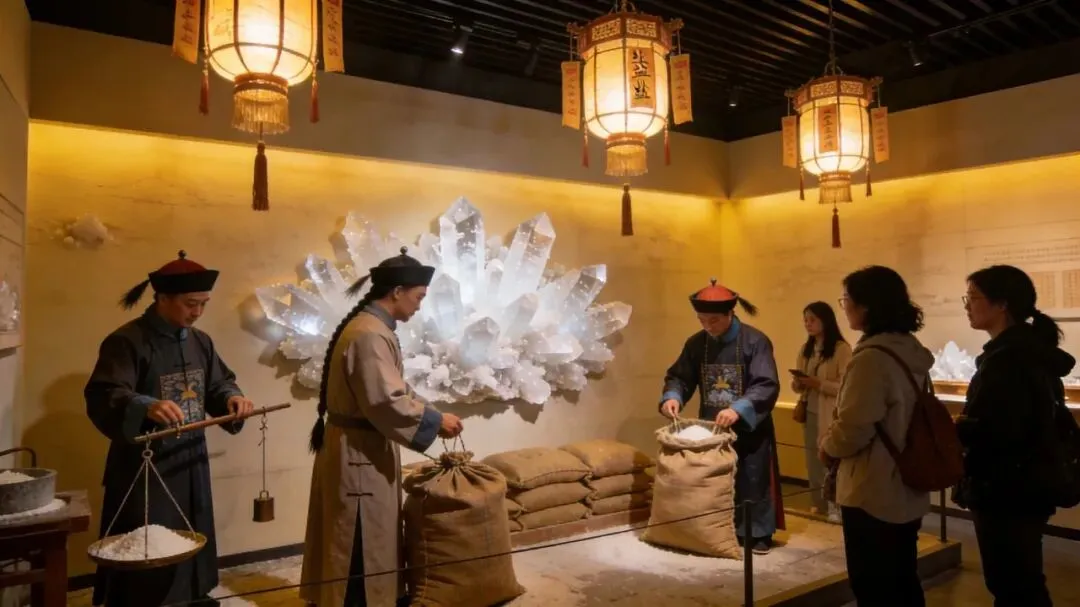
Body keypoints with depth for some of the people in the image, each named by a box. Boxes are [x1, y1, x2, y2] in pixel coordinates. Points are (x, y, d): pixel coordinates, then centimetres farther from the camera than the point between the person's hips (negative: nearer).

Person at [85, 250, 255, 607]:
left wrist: (232, 398, -9)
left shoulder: (200, 342, 7)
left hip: (191, 466, 7)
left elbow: (219, 384, 14)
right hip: (144, 470, -7)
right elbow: (102, 398, -25)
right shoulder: (127, 341, -15)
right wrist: (147, 407, -44)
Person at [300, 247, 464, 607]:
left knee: (368, 540, 21)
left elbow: (389, 390, 17)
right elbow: (386, 403, -27)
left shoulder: (371, 326, 10)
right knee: (360, 544, 3)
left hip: (360, 449, 10)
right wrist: (435, 420, -17)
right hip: (358, 454, -10)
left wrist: (428, 411, 9)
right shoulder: (370, 335, -23)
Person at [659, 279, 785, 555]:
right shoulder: (696, 343, 0)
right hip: (711, 427, 4)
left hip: (748, 427, -4)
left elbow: (767, 386, -20)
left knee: (752, 481, 6)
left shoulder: (755, 341, -14)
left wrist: (738, 409, -34)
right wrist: (672, 397, -16)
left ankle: (759, 533, 21)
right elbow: (678, 376, 6)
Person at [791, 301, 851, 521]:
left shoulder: (841, 349, -9)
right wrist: (797, 384, -7)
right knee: (813, 461, 10)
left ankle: (836, 507, 6)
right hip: (810, 412, 6)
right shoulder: (805, 349, 11)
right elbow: (799, 387, 15)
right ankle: (819, 504, 22)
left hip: (831, 414, -6)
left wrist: (818, 383, -23)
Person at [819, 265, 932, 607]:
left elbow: (853, 428, -24)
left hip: (873, 496, -9)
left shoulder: (871, 357, -23)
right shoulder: (912, 351, 6)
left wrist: (828, 447, -3)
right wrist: (835, 442, 14)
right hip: (907, 493, 9)